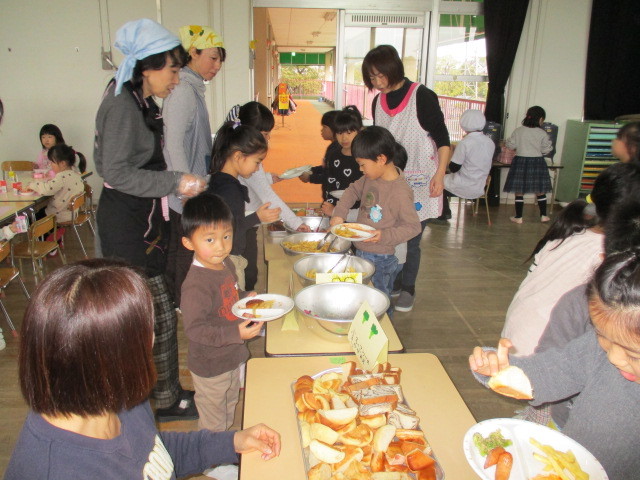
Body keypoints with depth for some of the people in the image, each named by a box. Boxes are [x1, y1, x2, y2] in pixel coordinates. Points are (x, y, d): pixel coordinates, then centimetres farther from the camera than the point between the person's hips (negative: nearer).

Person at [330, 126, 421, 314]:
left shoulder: (400, 192, -24)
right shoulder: (372, 177, 0)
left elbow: (413, 226, -18)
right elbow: (353, 190, 17)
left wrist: (385, 235, -29)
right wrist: (339, 214, 5)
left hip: (380, 260, -8)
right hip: (361, 253, 8)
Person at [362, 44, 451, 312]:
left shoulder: (422, 97, -11)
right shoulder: (378, 102, 7)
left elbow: (443, 139, -8)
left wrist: (439, 174, -16)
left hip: (420, 182, -5)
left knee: (411, 239, -1)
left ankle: (407, 290, 16)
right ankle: (393, 283, 26)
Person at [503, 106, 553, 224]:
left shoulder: (518, 131, -6)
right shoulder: (542, 133, -6)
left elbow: (511, 145, -2)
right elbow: (546, 149, -1)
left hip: (520, 161, 0)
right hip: (537, 163, 1)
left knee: (519, 191, 6)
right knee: (540, 191, 14)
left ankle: (518, 217, 9)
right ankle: (543, 215, 21)